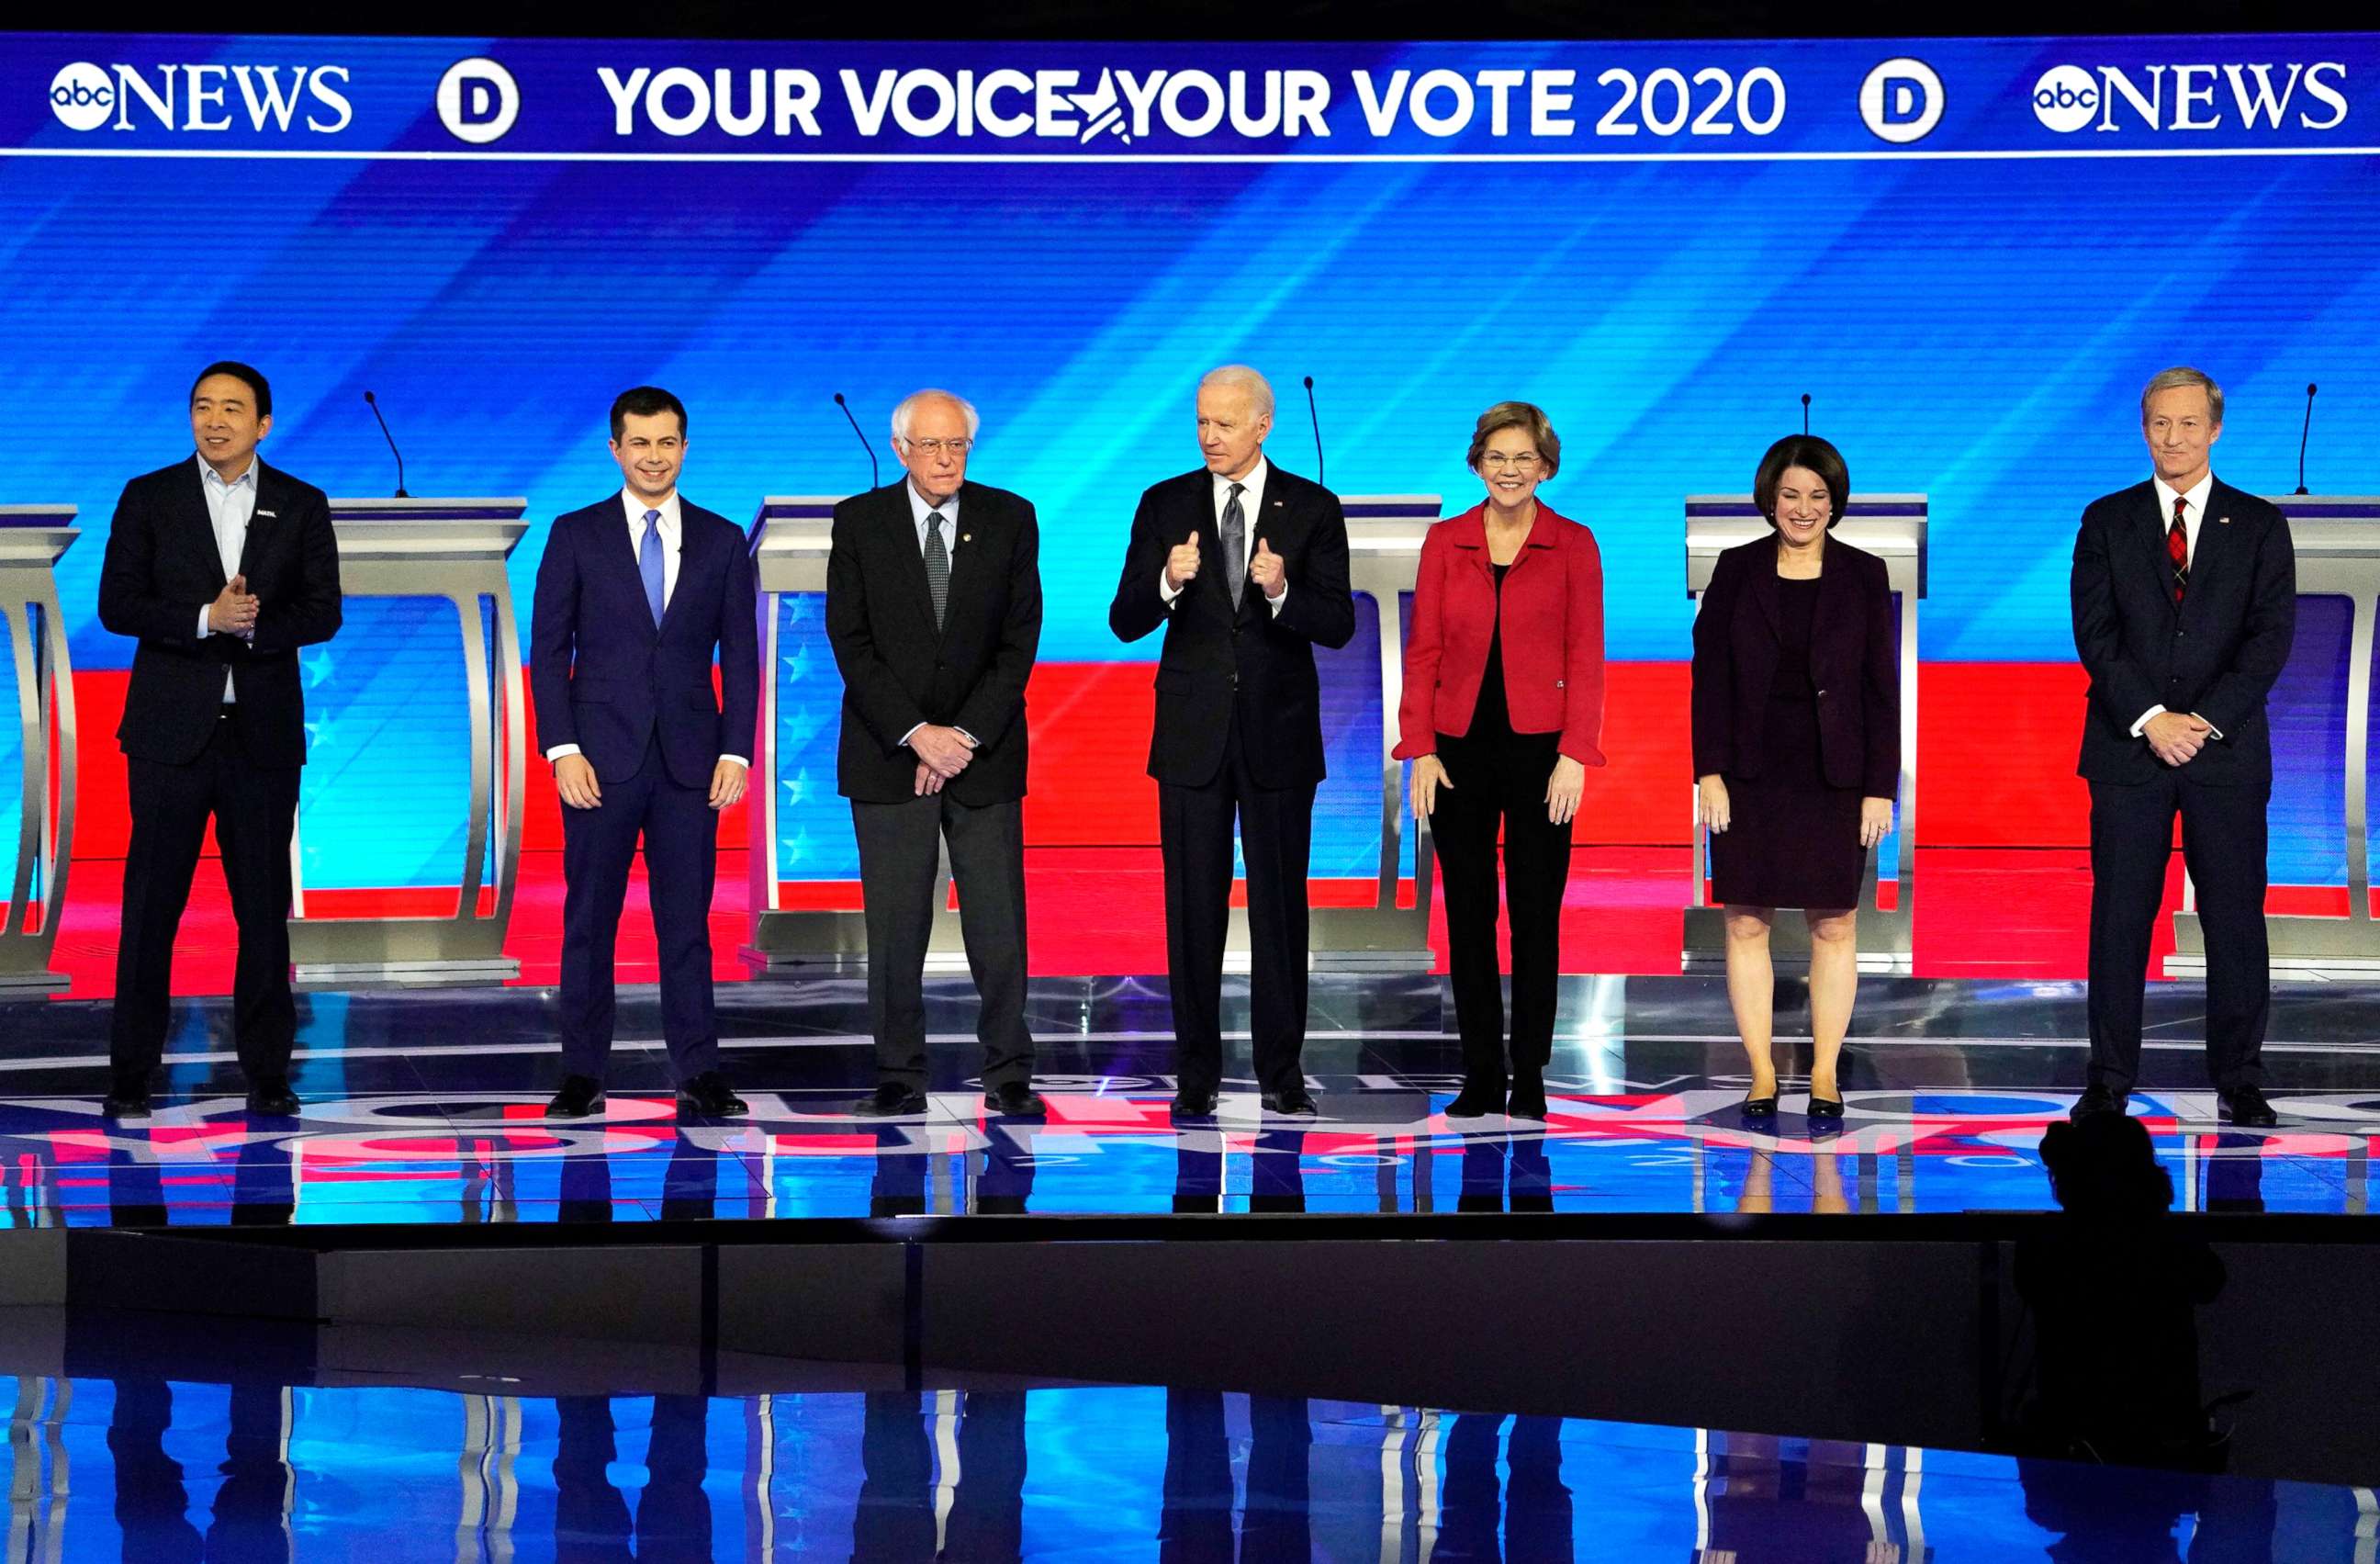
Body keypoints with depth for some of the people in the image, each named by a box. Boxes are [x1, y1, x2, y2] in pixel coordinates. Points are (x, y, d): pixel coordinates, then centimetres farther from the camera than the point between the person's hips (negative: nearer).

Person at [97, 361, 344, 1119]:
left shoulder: (302, 507, 6)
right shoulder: (148, 498, 4)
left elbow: (322, 614, 1)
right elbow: (117, 604, -3)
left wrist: (254, 625, -16)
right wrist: (205, 620, -16)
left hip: (263, 734, 1)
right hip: (171, 730, -1)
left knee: (265, 907, 4)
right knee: (151, 904, 0)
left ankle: (267, 1071, 10)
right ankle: (131, 1072, 7)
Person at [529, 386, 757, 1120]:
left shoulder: (722, 541, 7)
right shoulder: (576, 535, 3)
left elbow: (740, 656, 7)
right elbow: (549, 649, 1)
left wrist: (736, 753, -3)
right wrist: (563, 750, -8)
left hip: (689, 757, 1)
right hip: (600, 756, -1)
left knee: (686, 919, 3)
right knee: (589, 918, 2)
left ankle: (698, 1074, 6)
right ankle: (582, 1074, 7)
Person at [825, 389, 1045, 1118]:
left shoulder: (1010, 518, 3)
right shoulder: (859, 522, 1)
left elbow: (1019, 642, -1)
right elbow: (851, 645, -4)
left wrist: (964, 738, -9)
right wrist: (918, 734, -13)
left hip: (985, 757, 1)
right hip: (889, 755, -1)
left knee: (999, 925, 0)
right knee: (896, 927, 0)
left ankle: (1008, 1075, 8)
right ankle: (899, 1077, 8)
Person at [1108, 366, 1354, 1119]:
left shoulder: (1313, 509, 0)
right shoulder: (1165, 506, 2)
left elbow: (1338, 626, -6)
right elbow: (1125, 622, -2)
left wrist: (1282, 592, -25)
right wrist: (1167, 583, -22)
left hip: (1278, 734, -1)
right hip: (1193, 735, 1)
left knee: (1280, 907, 3)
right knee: (1193, 907, 3)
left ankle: (1282, 1071, 9)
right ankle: (1197, 1071, 9)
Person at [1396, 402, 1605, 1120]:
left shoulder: (1573, 545, 0)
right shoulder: (1444, 542, 5)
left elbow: (1586, 656, -3)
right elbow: (1423, 649, 4)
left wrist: (1575, 756, -10)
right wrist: (1420, 749, -4)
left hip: (1540, 748, -2)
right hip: (1461, 749, 2)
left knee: (1536, 914, 3)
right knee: (1468, 916, 4)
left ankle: (1530, 1079, 10)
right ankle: (1481, 1077, 11)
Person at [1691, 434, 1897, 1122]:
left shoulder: (1863, 575, 3)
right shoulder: (1736, 570, 4)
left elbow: (1882, 687, 2)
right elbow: (1709, 675, 2)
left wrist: (1881, 787, -4)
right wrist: (1709, 772, -6)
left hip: (1834, 778, 0)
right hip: (1752, 775, 0)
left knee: (1835, 926, 3)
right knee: (1746, 923, 1)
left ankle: (1825, 1074, 11)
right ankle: (1762, 1073, 8)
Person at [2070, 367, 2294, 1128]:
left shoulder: (2259, 524, 7)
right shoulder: (2107, 521, 8)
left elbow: (2271, 636, -2)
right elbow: (2094, 633, -1)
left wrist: (2204, 720, -13)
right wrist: (2151, 719, -12)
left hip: (2227, 750, 0)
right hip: (2128, 747, 0)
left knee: (2234, 916, 2)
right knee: (2119, 916, 1)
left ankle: (2239, 1080, 9)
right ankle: (2109, 1079, 7)